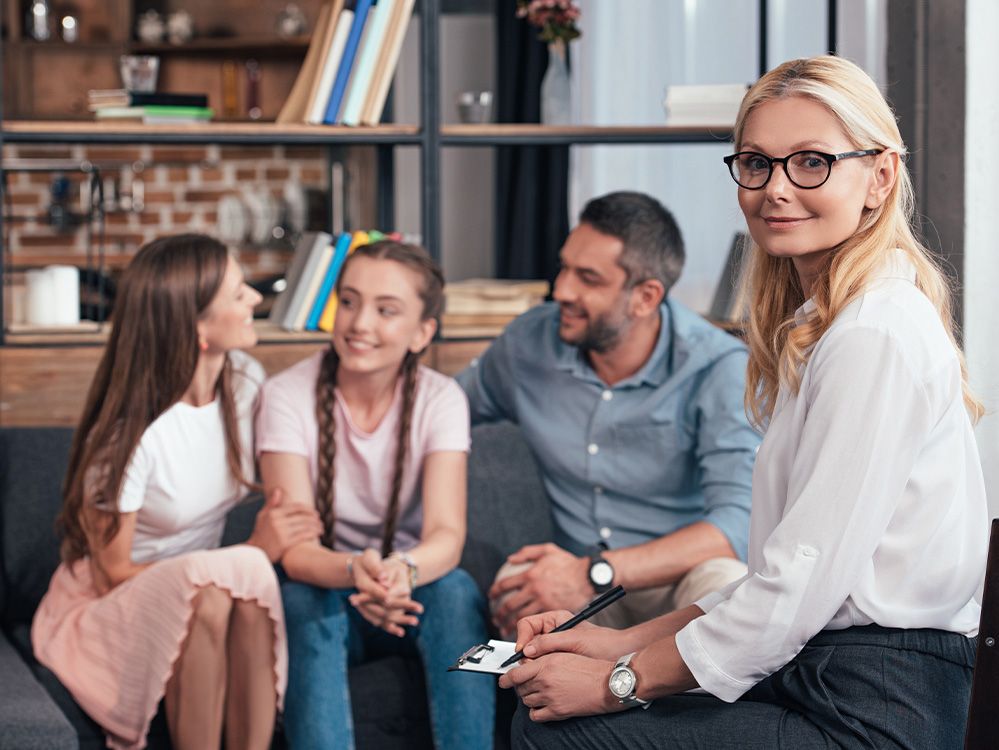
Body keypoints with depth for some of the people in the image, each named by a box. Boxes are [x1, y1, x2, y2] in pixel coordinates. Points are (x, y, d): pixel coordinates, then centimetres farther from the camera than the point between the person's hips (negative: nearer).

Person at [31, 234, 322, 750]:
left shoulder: (246, 380, -4)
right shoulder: (129, 432, -22)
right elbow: (114, 574, -14)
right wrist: (252, 553, -18)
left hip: (202, 592, 5)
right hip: (101, 610, -5)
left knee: (250, 574, -32)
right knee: (214, 578, -37)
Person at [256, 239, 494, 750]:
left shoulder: (440, 399, -8)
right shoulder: (287, 396, -12)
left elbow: (447, 534, -21)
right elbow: (294, 548, -22)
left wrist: (405, 571, -45)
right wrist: (355, 571, -45)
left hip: (411, 593, 1)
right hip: (325, 590, -1)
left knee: (456, 589, -31)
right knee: (302, 600, -34)